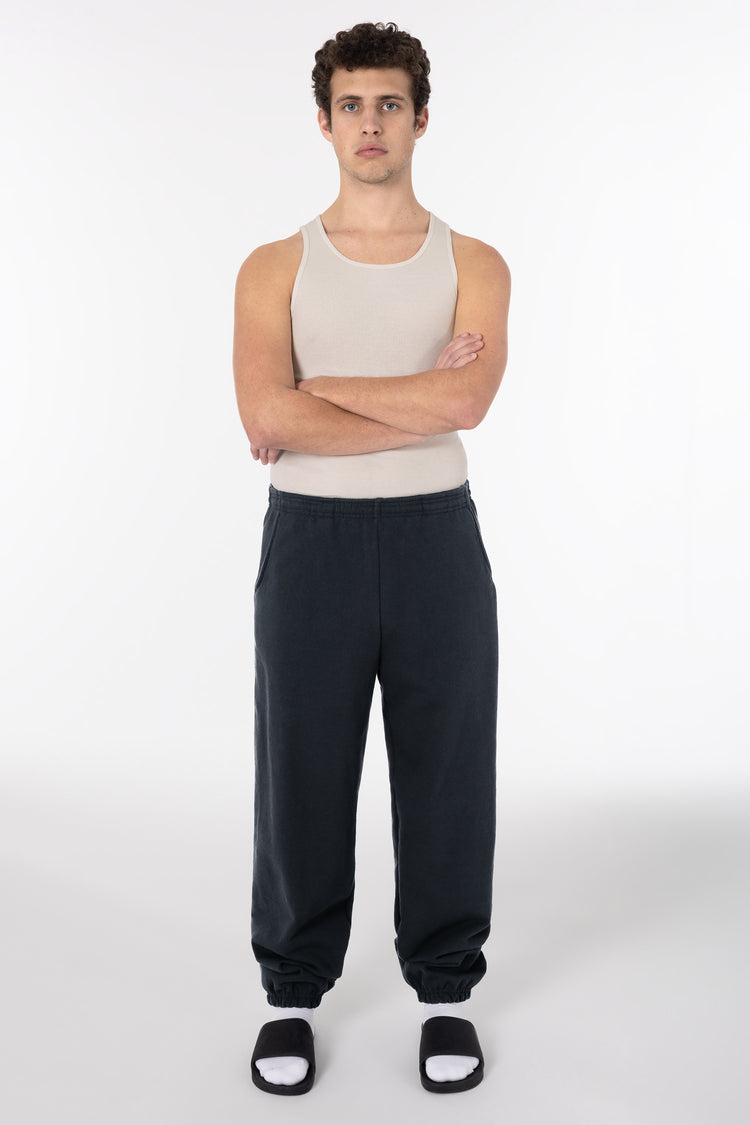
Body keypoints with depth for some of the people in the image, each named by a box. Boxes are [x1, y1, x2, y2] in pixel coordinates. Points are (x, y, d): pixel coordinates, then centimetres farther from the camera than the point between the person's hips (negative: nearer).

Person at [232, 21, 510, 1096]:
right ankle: (294, 994, 25)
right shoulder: (276, 268, 3)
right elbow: (267, 417, -14)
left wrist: (319, 393, -11)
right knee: (302, 774, 7)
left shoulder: (474, 265, 4)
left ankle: (447, 992, 26)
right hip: (311, 537, 0)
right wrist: (421, 399, -13)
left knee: (446, 773, 8)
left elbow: (466, 401, -16)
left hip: (436, 536, 1)